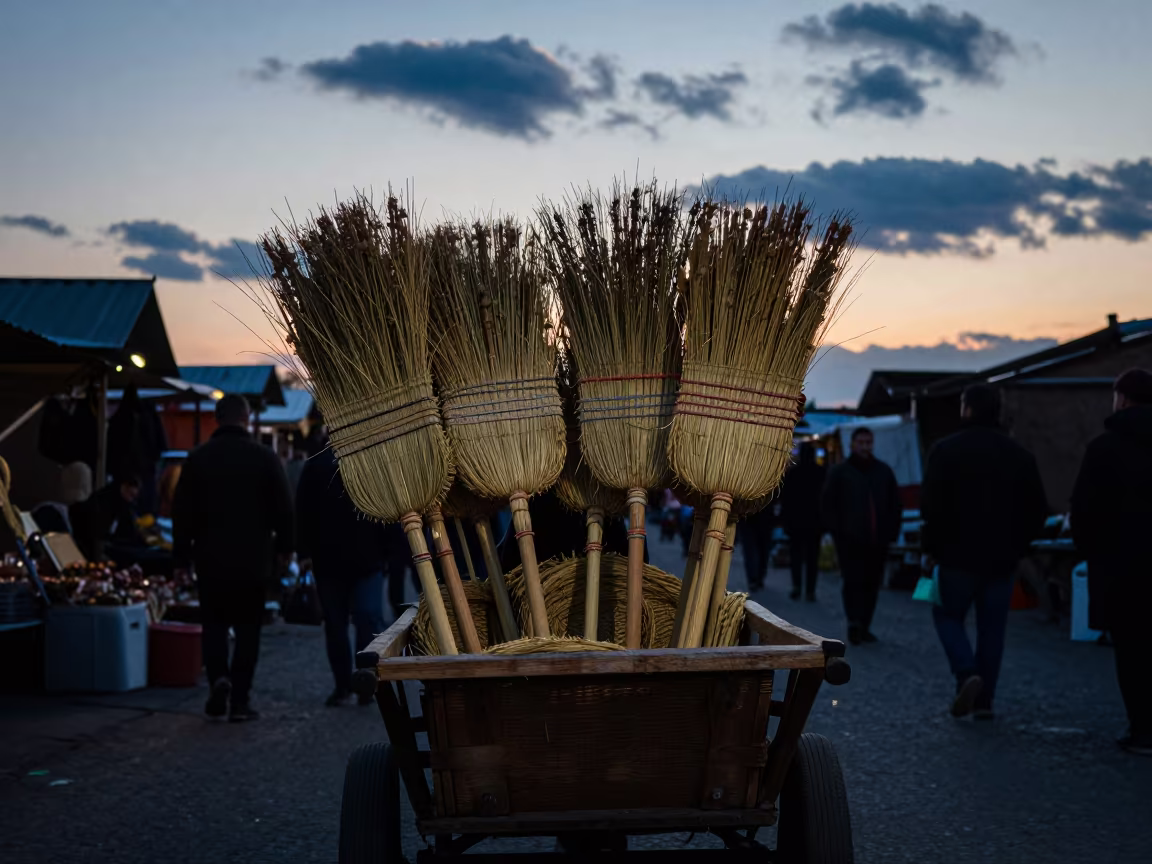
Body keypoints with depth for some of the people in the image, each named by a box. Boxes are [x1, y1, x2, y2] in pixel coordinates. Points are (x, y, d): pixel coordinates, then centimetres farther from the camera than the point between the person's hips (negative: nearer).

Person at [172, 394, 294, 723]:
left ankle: (219, 678, -10)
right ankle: (239, 700, 5)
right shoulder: (265, 457, -3)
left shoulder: (198, 458, 0)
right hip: (253, 560, -1)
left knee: (214, 623, 13)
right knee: (247, 628, 6)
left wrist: (182, 557, 9)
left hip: (211, 560, 1)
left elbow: (182, 513, 2)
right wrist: (284, 548, 12)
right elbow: (284, 508, 0)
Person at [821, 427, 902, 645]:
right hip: (850, 541, -3)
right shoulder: (840, 472, 3)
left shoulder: (884, 472, 13)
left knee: (872, 584, 5)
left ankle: (863, 626, 12)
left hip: (877, 542, 4)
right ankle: (855, 623, -16)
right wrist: (837, 531, -6)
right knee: (853, 580, -13)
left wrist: (891, 532, 7)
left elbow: (895, 505, 17)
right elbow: (827, 505, 2)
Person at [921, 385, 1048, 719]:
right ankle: (984, 699, 8)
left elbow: (931, 505, -11)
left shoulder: (947, 450, -7)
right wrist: (1017, 545, 16)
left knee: (948, 615, 11)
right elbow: (1038, 510, 8)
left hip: (959, 554, -3)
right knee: (992, 628, 9)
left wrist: (930, 548, 0)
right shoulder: (1020, 456, 6)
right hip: (1002, 559, 3)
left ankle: (967, 674, -12)